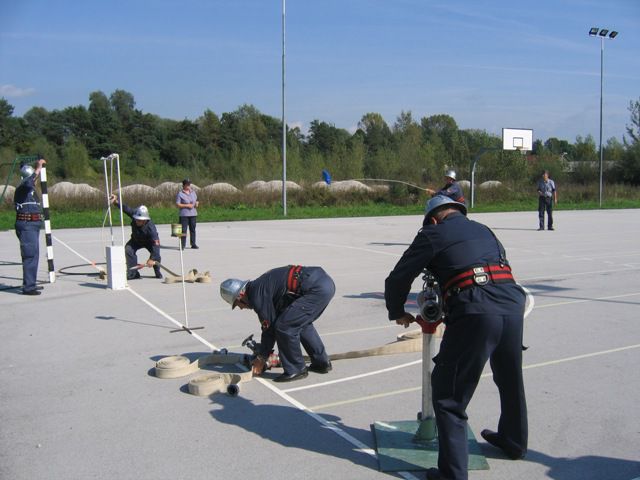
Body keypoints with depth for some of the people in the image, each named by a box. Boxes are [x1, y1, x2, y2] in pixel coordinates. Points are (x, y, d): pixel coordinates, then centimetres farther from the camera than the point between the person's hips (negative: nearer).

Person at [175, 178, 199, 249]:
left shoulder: (193, 192, 14)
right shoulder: (180, 194, -4)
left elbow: (196, 200, 24)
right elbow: (177, 204, -8)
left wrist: (197, 203, 1)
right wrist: (187, 205, -16)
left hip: (193, 213, 5)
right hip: (184, 214, -5)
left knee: (193, 229, 8)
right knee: (183, 230, -6)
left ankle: (193, 244, 15)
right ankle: (183, 245, -2)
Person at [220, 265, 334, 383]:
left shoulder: (257, 295, -6)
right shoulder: (260, 286, 23)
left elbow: (269, 327, 0)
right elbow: (274, 318, 31)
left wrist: (261, 358, 14)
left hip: (317, 289, -10)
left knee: (284, 327, -4)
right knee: (302, 323, 27)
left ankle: (295, 370, 8)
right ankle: (322, 363, 33)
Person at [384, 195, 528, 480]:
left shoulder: (433, 234, 10)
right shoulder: (483, 230, 26)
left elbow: (397, 279, 10)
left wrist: (397, 313, 28)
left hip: (475, 313, -7)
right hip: (513, 305, 7)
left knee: (449, 394, 5)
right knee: (511, 381, 28)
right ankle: (514, 442, 50)